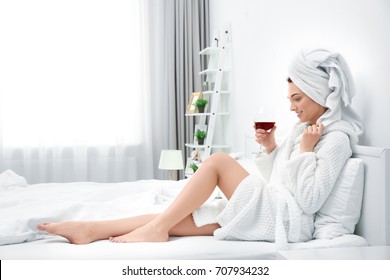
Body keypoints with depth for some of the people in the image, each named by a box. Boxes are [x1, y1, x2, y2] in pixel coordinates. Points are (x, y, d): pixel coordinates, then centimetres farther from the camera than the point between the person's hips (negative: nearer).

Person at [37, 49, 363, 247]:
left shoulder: (337, 138, -8)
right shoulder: (305, 127, 19)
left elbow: (310, 199, -17)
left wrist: (306, 150, -16)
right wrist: (271, 148, 6)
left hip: (286, 217, -8)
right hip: (269, 209, 8)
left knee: (218, 161, -22)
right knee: (176, 218, -8)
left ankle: (156, 229, -18)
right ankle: (91, 229, -12)